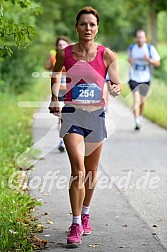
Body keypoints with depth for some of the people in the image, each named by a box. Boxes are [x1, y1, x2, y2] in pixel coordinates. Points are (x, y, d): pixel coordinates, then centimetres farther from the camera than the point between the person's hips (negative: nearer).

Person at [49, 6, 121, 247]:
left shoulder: (106, 55, -3)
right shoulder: (65, 53, -2)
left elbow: (117, 83, 0)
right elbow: (56, 74, 18)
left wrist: (116, 89, -22)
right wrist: (54, 97, 5)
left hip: (96, 115, 2)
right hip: (72, 114, -2)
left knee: (91, 170, 14)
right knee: (78, 168, -16)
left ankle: (85, 213, 36)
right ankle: (76, 224, -13)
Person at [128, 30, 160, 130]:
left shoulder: (150, 48, -7)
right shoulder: (131, 48, 0)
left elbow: (157, 63, -5)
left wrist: (149, 59, -24)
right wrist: (130, 61, -8)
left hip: (145, 79, 1)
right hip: (134, 78, -1)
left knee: (143, 99, 15)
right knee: (136, 98, -16)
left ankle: (140, 116, 41)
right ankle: (137, 122, -22)